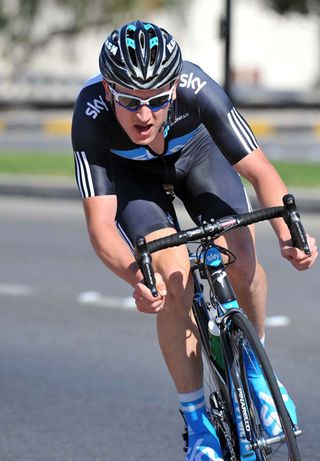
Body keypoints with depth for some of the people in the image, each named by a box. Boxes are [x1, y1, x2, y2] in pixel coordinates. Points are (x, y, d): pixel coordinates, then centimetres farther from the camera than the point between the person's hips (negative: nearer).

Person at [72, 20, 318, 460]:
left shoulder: (197, 90, -39)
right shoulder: (92, 117, -39)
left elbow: (261, 172, -34)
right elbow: (100, 224, -37)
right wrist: (136, 277, -56)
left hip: (194, 149, 1)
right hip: (128, 169, -1)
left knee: (241, 259, -21)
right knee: (173, 274, -22)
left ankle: (255, 367, 9)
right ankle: (197, 420, -6)